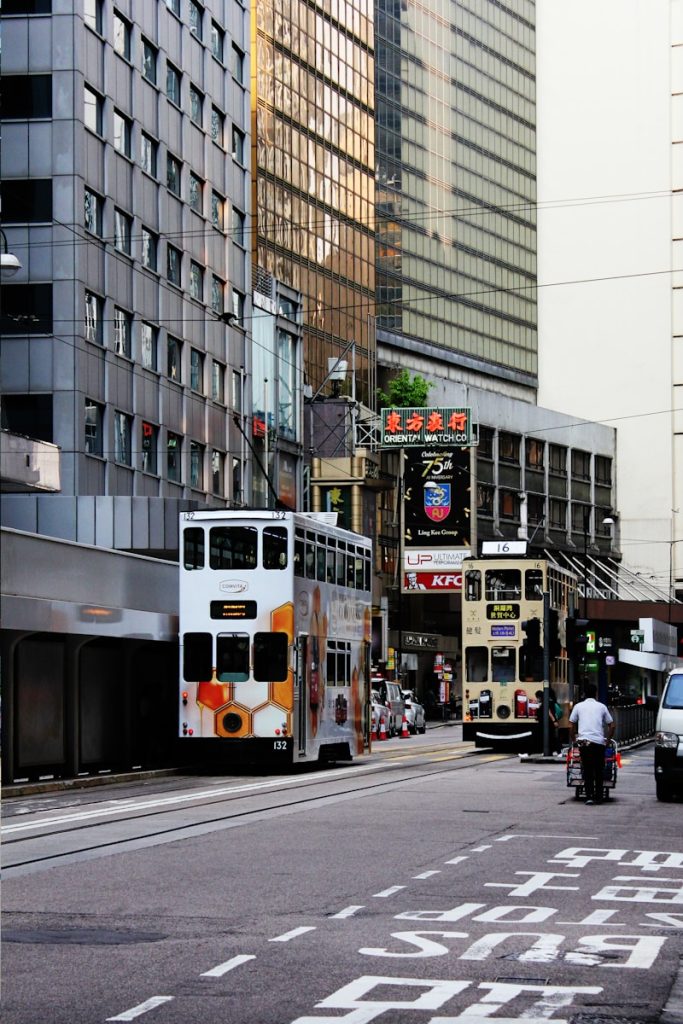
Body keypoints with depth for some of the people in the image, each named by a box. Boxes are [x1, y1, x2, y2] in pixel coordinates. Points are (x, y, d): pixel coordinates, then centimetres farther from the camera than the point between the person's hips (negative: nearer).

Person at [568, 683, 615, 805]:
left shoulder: (578, 706, 10)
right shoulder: (601, 707, 12)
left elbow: (571, 726, 8)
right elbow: (612, 726, 12)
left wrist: (574, 740, 20)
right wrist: (607, 740, 21)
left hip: (584, 741, 0)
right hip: (599, 741, 1)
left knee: (587, 771, 3)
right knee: (599, 771, 10)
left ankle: (589, 797, -5)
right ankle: (598, 797, 12)